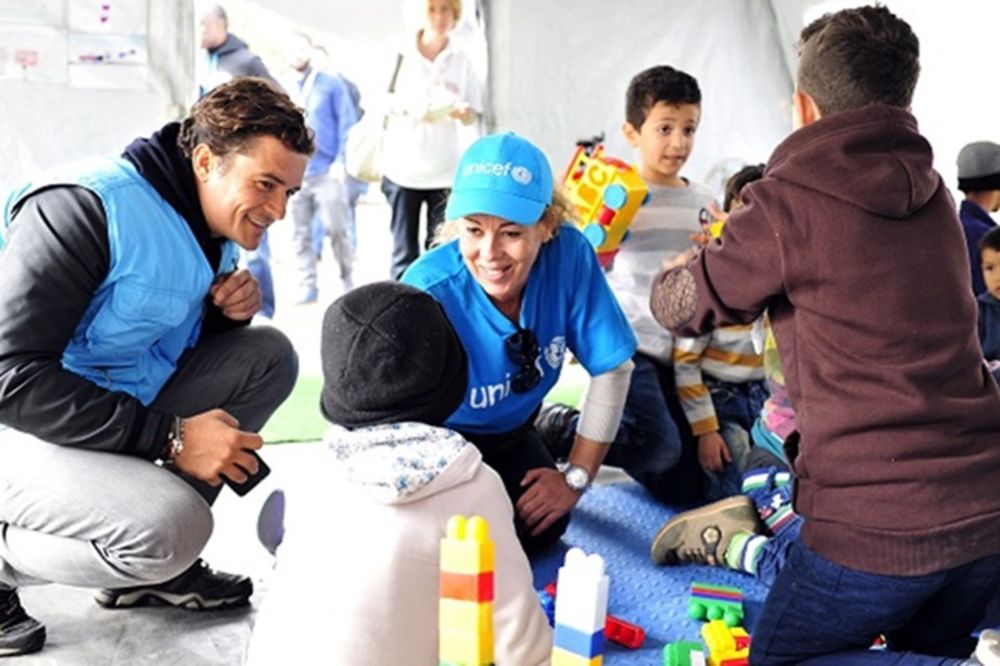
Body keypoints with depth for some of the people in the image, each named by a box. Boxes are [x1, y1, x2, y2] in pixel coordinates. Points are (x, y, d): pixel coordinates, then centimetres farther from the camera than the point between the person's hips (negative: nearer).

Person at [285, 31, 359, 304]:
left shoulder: (332, 83, 3)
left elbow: (347, 124, -1)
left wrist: (341, 160, -11)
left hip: (327, 171, -4)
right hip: (294, 173, 4)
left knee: (336, 228, -6)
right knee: (301, 233, 5)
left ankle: (347, 282, 10)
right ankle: (307, 287, 11)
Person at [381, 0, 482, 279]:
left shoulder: (461, 61, 7)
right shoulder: (401, 55, 3)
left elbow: (472, 116, 8)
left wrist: (462, 111, -16)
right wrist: (409, 109, -17)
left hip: (446, 170, 1)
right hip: (402, 166, -1)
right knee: (404, 251, 0)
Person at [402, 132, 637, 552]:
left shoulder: (569, 255, -25)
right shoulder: (429, 291, -35)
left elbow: (611, 369, -15)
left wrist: (576, 478, -12)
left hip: (509, 432, 3)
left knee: (541, 528, -15)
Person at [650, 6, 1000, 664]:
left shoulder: (790, 201, -11)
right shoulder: (930, 193, 8)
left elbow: (679, 307, 4)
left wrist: (687, 264, 26)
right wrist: (751, 245, 33)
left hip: (875, 521, -6)